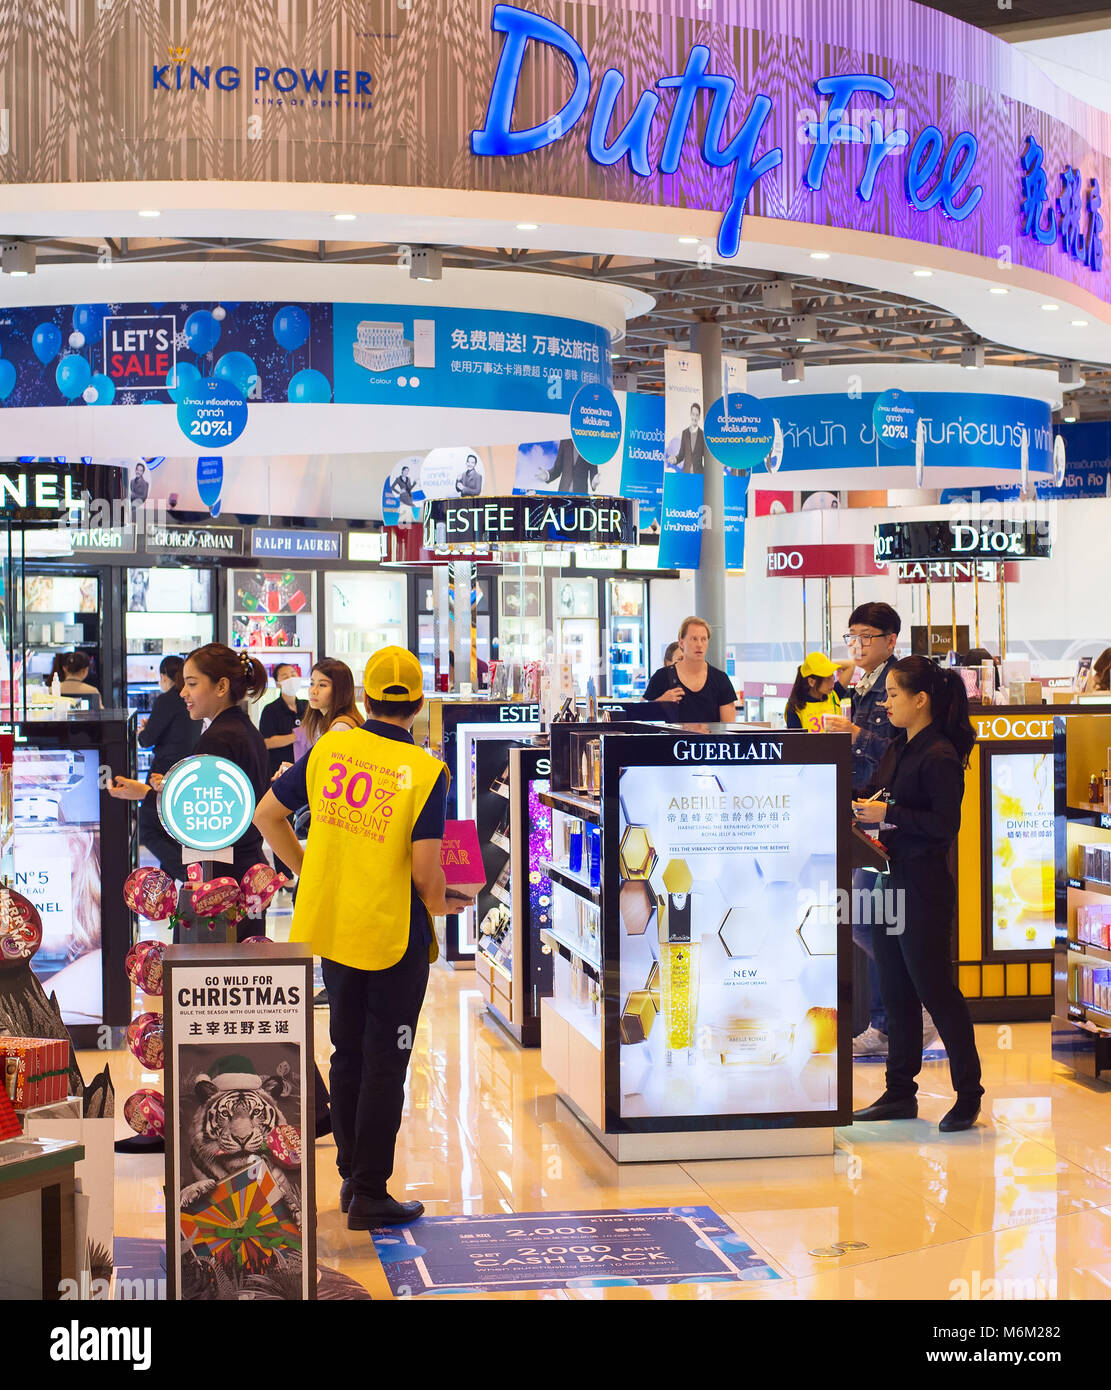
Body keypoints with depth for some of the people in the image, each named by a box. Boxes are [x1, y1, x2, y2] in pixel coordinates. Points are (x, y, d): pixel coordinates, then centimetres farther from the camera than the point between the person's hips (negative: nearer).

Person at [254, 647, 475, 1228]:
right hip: (397, 938, -5)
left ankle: (351, 1175, 28)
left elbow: (267, 815, 5)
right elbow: (426, 870, -19)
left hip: (331, 928, 5)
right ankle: (369, 1196, 9)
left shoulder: (328, 750, -2)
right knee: (384, 1065, 4)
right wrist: (440, 904, 2)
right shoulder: (426, 772, -15)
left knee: (347, 1054, 18)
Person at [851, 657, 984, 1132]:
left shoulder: (939, 757, -15)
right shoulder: (897, 748, 10)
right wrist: (869, 812, 3)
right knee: (895, 991, 12)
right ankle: (900, 1092, 20)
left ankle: (968, 1093, 10)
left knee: (935, 990, -2)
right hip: (891, 879, 9)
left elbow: (946, 825, -20)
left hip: (924, 887, -9)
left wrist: (888, 815, -18)